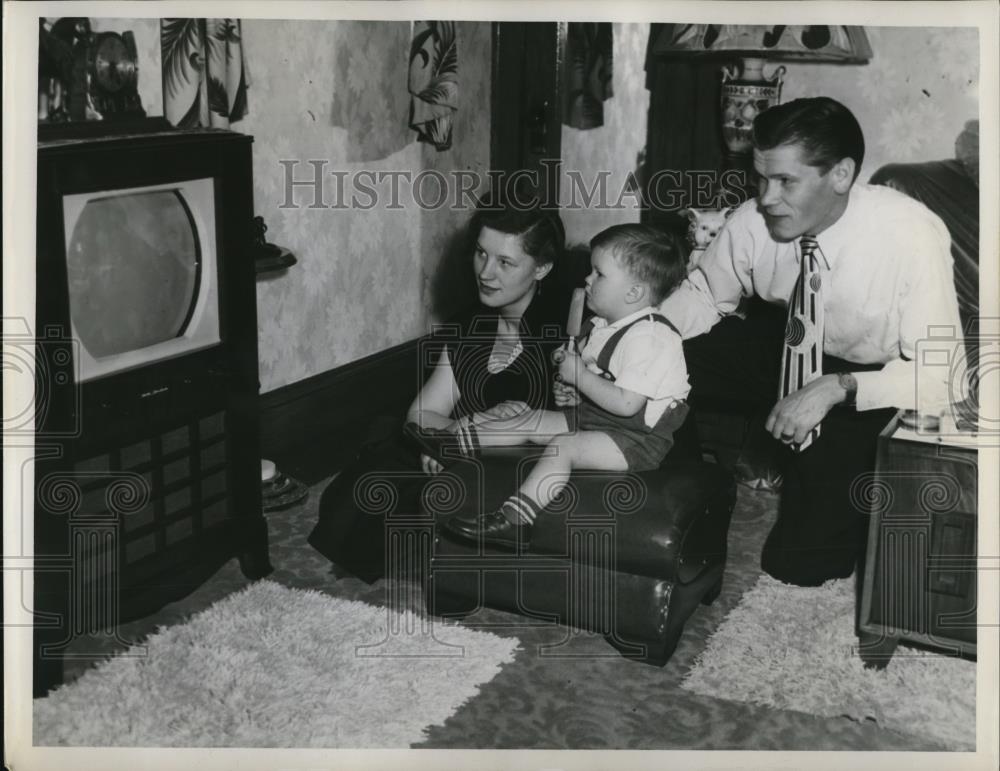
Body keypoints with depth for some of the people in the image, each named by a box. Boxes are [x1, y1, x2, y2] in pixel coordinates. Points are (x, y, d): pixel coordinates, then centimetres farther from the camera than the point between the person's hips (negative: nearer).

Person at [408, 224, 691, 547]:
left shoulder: (648, 337, -23)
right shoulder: (603, 326, 8)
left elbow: (627, 404, -29)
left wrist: (579, 376, -21)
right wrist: (575, 395, 2)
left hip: (640, 435, -10)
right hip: (595, 415, 10)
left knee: (562, 446, -27)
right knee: (533, 420, 5)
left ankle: (513, 519, -32)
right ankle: (455, 439, 7)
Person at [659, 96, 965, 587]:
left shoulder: (910, 237, -32)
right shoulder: (754, 221, -20)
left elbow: (939, 375, -30)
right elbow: (703, 295, -3)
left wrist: (837, 388, -44)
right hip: (793, 346, 4)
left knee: (801, 563, -12)